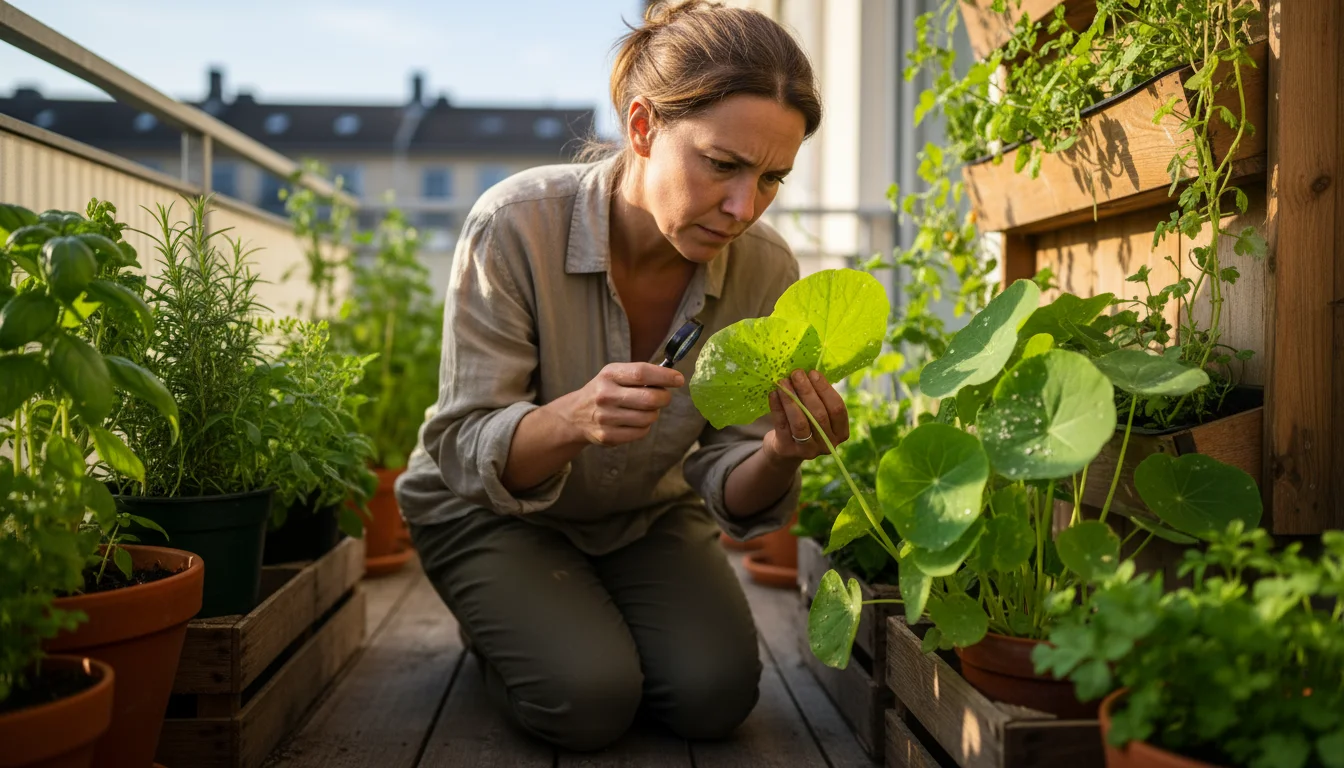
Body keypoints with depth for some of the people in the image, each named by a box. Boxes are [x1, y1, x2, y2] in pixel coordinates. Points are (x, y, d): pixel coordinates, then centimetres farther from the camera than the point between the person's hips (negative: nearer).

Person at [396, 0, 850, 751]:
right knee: (589, 698, -22)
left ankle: (599, 618, 17)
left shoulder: (766, 271, -19)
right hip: (492, 511, -3)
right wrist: (571, 419, -48)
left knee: (716, 693, -15)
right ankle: (502, 626, 12)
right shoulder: (517, 224, -29)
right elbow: (463, 453, -26)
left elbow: (727, 492, -14)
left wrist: (779, 457, -39)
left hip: (648, 513, 3)